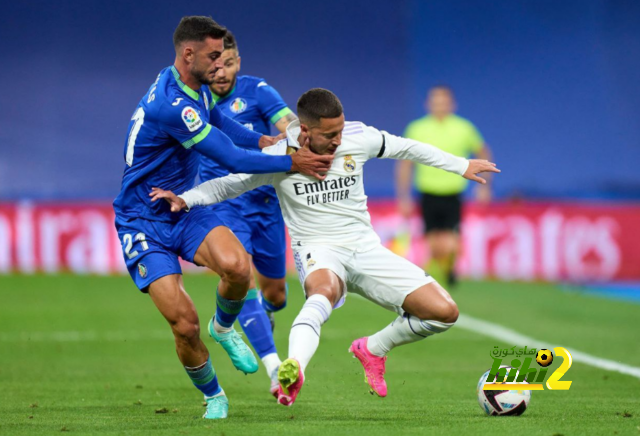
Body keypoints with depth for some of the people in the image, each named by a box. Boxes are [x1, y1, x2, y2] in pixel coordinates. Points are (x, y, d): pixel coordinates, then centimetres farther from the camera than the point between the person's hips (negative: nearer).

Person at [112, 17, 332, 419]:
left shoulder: (196, 88, 3)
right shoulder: (171, 105, -27)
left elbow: (215, 118, 27)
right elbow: (234, 160, -25)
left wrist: (262, 140, 12)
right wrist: (293, 164, -17)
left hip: (184, 209, 7)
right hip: (144, 225, -7)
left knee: (236, 265, -25)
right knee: (185, 324, -16)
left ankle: (224, 327, 6)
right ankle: (213, 397, 11)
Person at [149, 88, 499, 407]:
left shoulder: (358, 138, -4)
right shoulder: (279, 156, -10)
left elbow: (405, 148, 13)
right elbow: (229, 184, -1)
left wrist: (461, 166, 22)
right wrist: (185, 199, -19)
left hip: (365, 246, 4)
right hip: (318, 250, -4)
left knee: (444, 313, -6)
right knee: (325, 290, -43)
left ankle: (372, 350, 17)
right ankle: (293, 370, -64)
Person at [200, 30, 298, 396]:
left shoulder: (257, 91, -8)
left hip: (266, 203, 1)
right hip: (224, 208, 0)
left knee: (274, 293, 13)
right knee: (243, 280, -23)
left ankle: (262, 316, 52)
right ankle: (274, 367, -27)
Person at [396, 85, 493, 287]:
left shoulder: (464, 128, -2)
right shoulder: (417, 129, -2)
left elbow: (483, 153, 14)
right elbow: (405, 165, 6)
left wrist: (484, 185, 8)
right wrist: (403, 197, 2)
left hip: (453, 197, -1)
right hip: (428, 196, 1)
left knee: (449, 247, -13)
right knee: (434, 247, 0)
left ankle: (449, 267, 21)